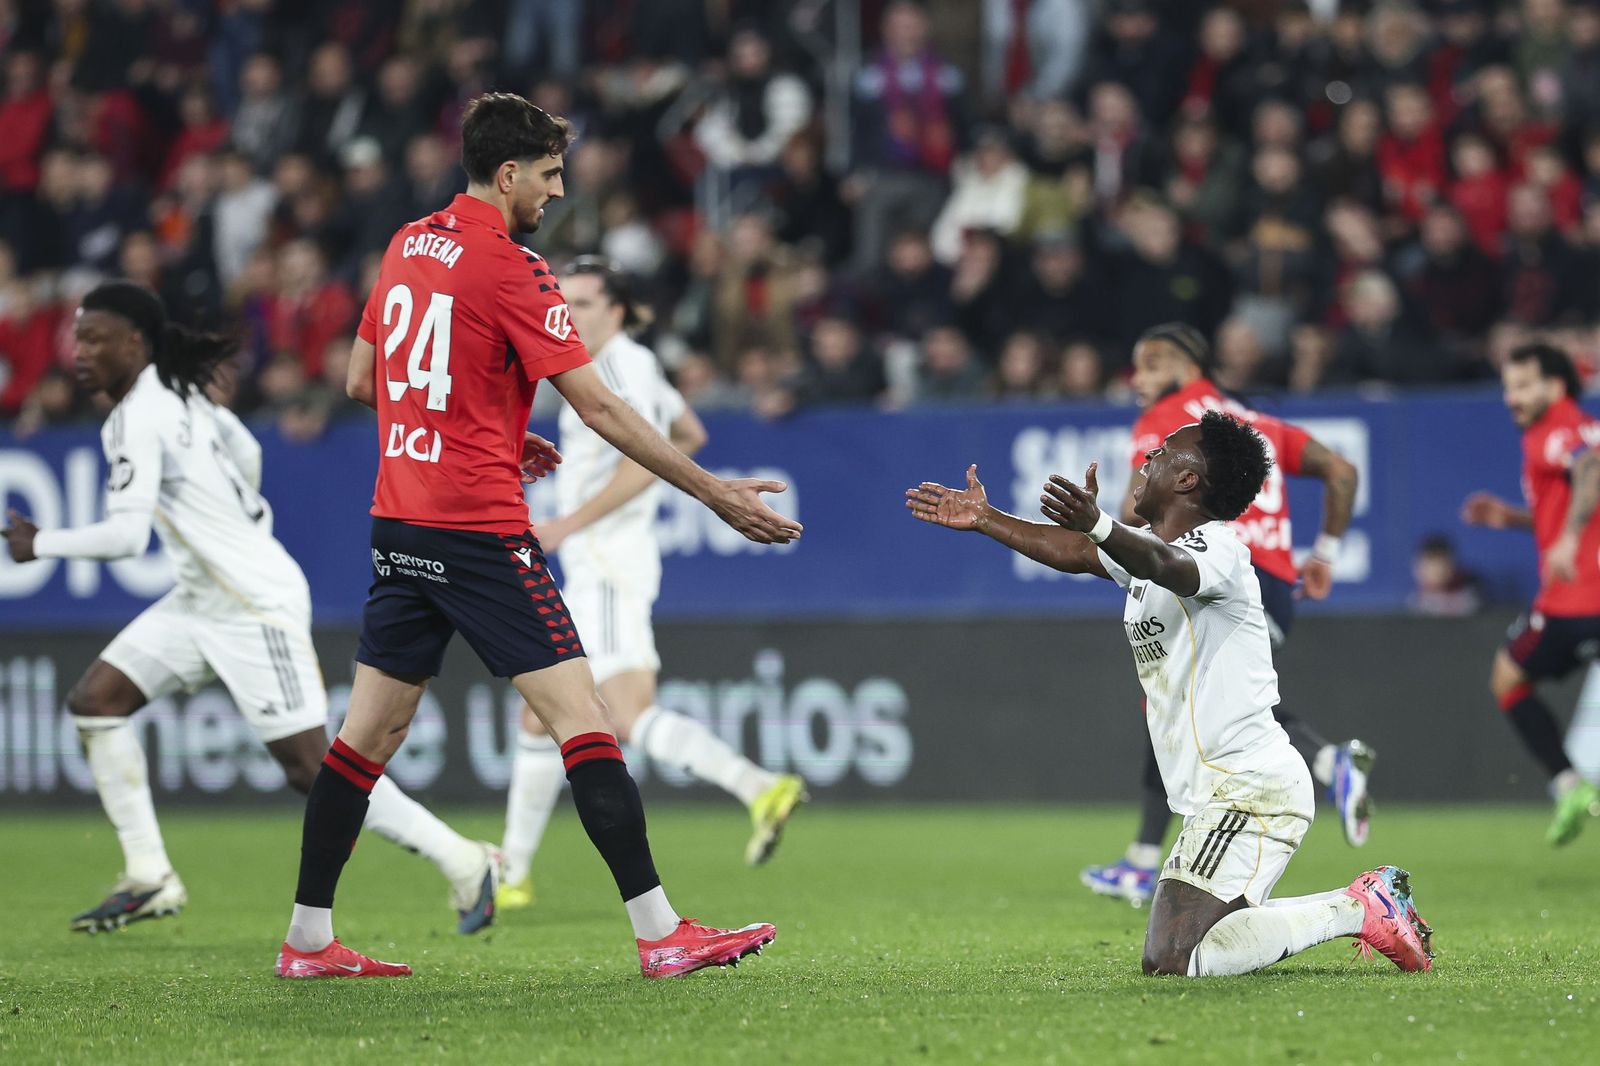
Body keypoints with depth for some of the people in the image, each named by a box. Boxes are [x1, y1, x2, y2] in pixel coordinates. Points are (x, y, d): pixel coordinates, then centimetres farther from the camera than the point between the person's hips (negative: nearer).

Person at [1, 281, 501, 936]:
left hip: (255, 606, -10)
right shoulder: (178, 392, 9)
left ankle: (464, 864, 2)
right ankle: (149, 879, 5)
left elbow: (126, 537, -25)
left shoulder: (139, 419, -19)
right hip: (201, 601, 10)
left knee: (311, 771, -8)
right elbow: (246, 452, 24)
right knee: (94, 702, 3)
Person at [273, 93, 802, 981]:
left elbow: (361, 380, 20)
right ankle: (660, 933, -13)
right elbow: (599, 409, -14)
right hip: (480, 532, -8)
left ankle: (307, 939, 15)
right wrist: (715, 493, -11)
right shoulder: (510, 270, -12)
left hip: (399, 524, 8)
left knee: (369, 732, 13)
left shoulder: (407, 247, 11)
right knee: (582, 721, -8)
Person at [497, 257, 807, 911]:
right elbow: (689, 435, 33)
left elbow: (645, 461, -23)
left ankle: (761, 789, -34)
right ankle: (511, 875, 14)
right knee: (539, 718, 11)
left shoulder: (619, 365, -10)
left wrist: (569, 524, -22)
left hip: (611, 567, -11)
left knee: (632, 717, -22)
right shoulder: (629, 365, 19)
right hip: (591, 573, 11)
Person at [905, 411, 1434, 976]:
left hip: (1250, 789, -11)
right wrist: (985, 520, 35)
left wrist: (1099, 527, -56)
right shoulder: (1148, 547, 15)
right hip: (1219, 795, 11)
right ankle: (1374, 902, 19)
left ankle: (1358, 911, -8)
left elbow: (1168, 566, -37)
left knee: (1171, 961, -20)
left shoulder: (1218, 548, -15)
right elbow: (1073, 552, 30)